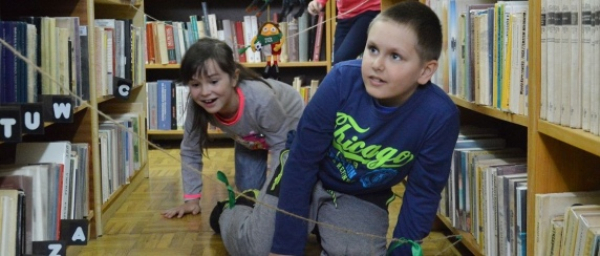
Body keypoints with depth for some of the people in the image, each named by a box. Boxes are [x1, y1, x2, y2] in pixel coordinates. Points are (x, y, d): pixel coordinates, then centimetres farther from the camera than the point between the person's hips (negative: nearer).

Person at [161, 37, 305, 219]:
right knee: (248, 188, 1)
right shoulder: (197, 106, -33)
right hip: (251, 137, 4)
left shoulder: (261, 99, -45)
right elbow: (190, 151, -19)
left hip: (290, 125, -3)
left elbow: (281, 145, -31)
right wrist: (191, 199, -21)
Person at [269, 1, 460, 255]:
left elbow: (422, 192, -13)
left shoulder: (440, 116, -27)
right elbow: (301, 163, -21)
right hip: (309, 180, 0)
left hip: (362, 200, 0)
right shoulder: (342, 80, -29)